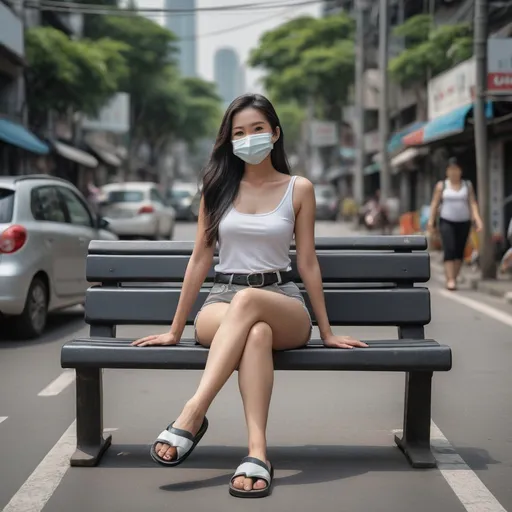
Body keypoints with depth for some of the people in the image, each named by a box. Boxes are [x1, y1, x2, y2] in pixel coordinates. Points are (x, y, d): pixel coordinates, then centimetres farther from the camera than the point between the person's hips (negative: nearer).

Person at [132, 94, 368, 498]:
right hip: (221, 302, 1)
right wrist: (175, 330, 10)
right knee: (257, 332, -38)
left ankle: (193, 414, -45)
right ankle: (257, 450, -48)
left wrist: (327, 332, 8)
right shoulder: (218, 187, 10)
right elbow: (200, 259, 11)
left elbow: (307, 262, 9)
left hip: (283, 303, 0)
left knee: (247, 301, -39)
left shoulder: (299, 189, 7)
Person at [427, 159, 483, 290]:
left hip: (463, 222, 2)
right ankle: (450, 280, -17)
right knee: (449, 250, -14)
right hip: (447, 222, -2)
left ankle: (454, 278, 14)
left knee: (459, 252, 3)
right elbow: (435, 203, 3)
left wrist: (477, 219, -11)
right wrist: (431, 220, -5)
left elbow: (473, 203, 1)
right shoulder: (441, 185, 4)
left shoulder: (467, 185, 8)